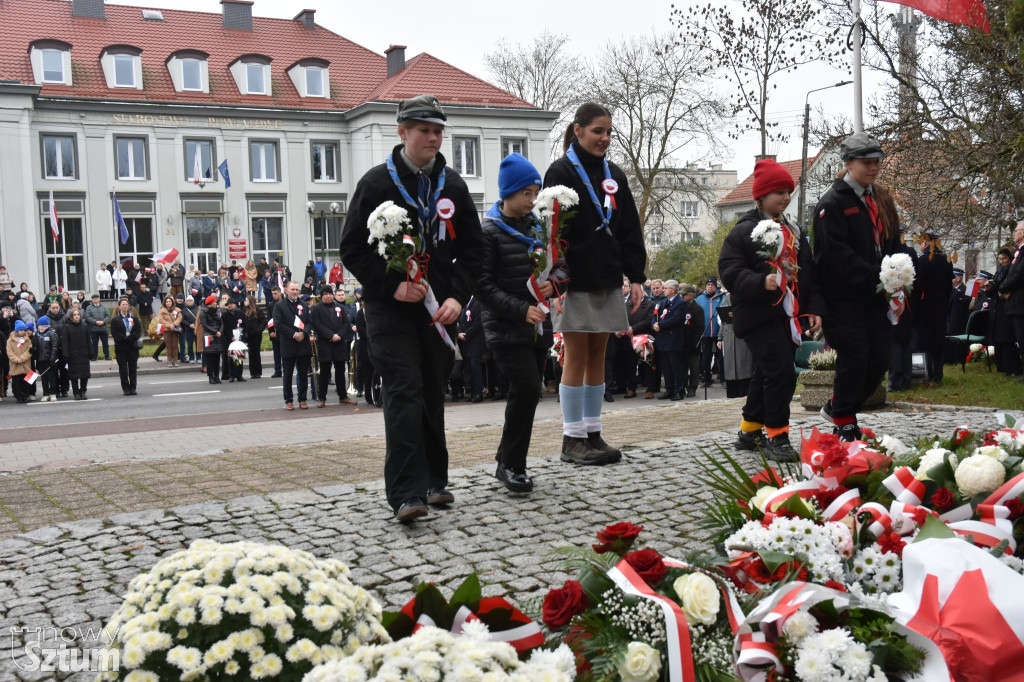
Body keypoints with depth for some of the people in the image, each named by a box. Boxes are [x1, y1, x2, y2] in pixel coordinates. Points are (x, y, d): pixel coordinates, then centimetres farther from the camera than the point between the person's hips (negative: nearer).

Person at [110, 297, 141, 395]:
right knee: (123, 369, 0)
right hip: (121, 348, -2)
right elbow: (115, 335, -6)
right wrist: (126, 338, -15)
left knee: (133, 368, 3)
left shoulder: (134, 318, 10)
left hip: (133, 347, 2)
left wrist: (130, 337, -12)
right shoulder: (115, 320, 2)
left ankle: (133, 387, 9)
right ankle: (126, 388, 5)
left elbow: (138, 331, 3)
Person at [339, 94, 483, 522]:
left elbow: (472, 249, 10)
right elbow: (353, 249, -3)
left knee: (432, 394, 11)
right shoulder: (377, 183, -2)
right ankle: (407, 494, -17)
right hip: (390, 307, -4)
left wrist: (457, 296, -5)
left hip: (439, 309, 4)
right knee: (403, 392, -14)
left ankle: (434, 481, 22)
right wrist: (393, 285, -16)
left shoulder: (453, 186, 9)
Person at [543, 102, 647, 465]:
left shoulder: (613, 175, 14)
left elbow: (630, 229, 14)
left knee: (598, 355, 8)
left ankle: (593, 435, 15)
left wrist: (636, 277, 7)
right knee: (577, 356, -3)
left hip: (607, 279, 6)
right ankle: (572, 439, 5)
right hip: (575, 280, -6)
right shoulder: (561, 172, -4)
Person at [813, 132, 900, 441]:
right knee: (854, 358, -7)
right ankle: (845, 425, 9)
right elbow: (838, 254, -18)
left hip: (875, 296, 7)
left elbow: (892, 244, 19)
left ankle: (837, 407, 25)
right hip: (843, 296, -7)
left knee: (880, 360, 6)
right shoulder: (832, 203, -8)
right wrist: (876, 277, -24)